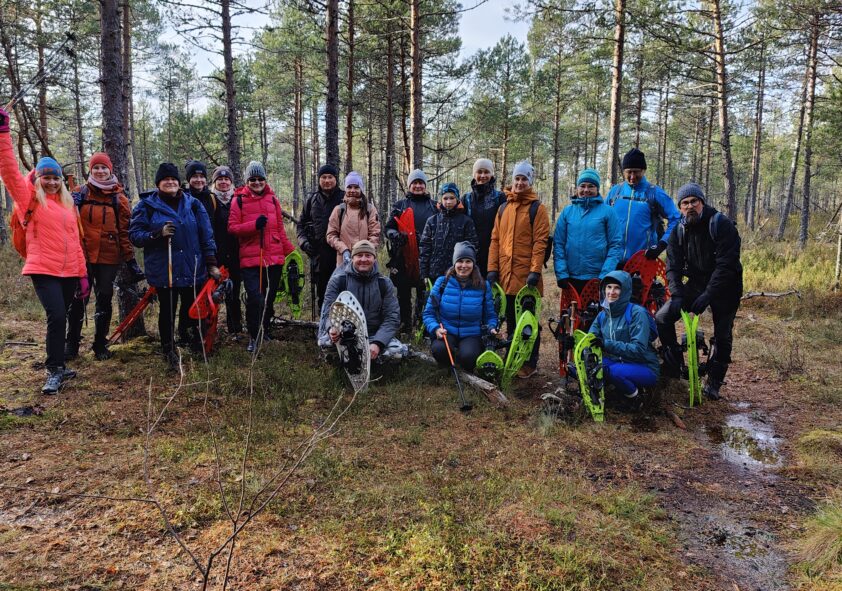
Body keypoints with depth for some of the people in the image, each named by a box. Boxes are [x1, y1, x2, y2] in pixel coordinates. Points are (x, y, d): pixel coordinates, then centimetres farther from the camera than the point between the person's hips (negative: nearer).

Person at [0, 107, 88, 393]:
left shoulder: (67, 203, 15)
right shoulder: (30, 199, 2)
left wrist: (83, 273, 13)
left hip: (69, 272, 5)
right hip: (43, 270, -5)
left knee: (59, 318, 12)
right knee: (56, 316, -16)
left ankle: (57, 366, 23)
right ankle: (54, 371, -5)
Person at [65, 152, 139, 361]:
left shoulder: (118, 197, 5)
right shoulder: (81, 194, 6)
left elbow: (124, 230, 4)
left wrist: (130, 258, 0)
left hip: (109, 257, 0)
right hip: (83, 255, 0)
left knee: (104, 300, 7)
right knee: (77, 300, 2)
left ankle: (100, 344, 19)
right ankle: (71, 344, 14)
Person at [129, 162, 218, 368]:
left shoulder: (193, 204, 8)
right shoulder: (146, 205, 2)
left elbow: (206, 236, 7)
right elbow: (134, 235, -2)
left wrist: (211, 263, 2)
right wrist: (158, 233, -19)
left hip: (193, 270, 2)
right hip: (164, 271, -2)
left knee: (191, 310, 9)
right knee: (167, 312, 6)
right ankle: (169, 352, 20)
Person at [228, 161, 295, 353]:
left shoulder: (272, 199, 12)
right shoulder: (239, 200, 2)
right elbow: (232, 227, -4)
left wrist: (291, 251, 14)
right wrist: (254, 224, -17)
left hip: (274, 258, 4)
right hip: (250, 258, -4)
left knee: (270, 297, 13)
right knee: (255, 298, -12)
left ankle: (264, 329, 33)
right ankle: (253, 337, 3)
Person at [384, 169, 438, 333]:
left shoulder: (433, 206, 12)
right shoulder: (400, 205, 11)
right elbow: (389, 227, 8)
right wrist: (395, 235, -14)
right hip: (404, 255, 0)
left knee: (425, 291, 1)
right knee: (403, 291, 4)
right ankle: (405, 324, 14)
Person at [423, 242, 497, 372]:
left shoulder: (483, 286, 2)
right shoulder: (442, 282, 0)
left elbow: (490, 315, 10)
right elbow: (428, 312, 2)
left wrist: (492, 328, -12)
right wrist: (436, 328, -17)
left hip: (472, 335, 0)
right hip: (446, 333, 0)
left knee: (468, 356, -34)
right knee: (439, 349, -35)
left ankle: (468, 374, 5)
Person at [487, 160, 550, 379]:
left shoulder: (537, 208, -2)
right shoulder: (503, 208, 13)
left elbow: (540, 242, -9)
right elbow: (495, 240, 11)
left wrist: (535, 270, -17)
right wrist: (492, 268, 3)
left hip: (526, 276, -5)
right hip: (505, 275, 5)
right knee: (511, 320, 14)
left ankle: (530, 364, 13)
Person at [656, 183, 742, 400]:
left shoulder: (722, 225, -18)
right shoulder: (679, 231, -3)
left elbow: (726, 264, -25)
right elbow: (673, 266, -7)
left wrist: (708, 294, -31)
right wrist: (677, 295, -22)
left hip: (724, 287, -4)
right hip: (695, 284, 4)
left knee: (722, 337, 0)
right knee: (662, 318, -10)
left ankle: (713, 384, 18)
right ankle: (673, 368, 6)